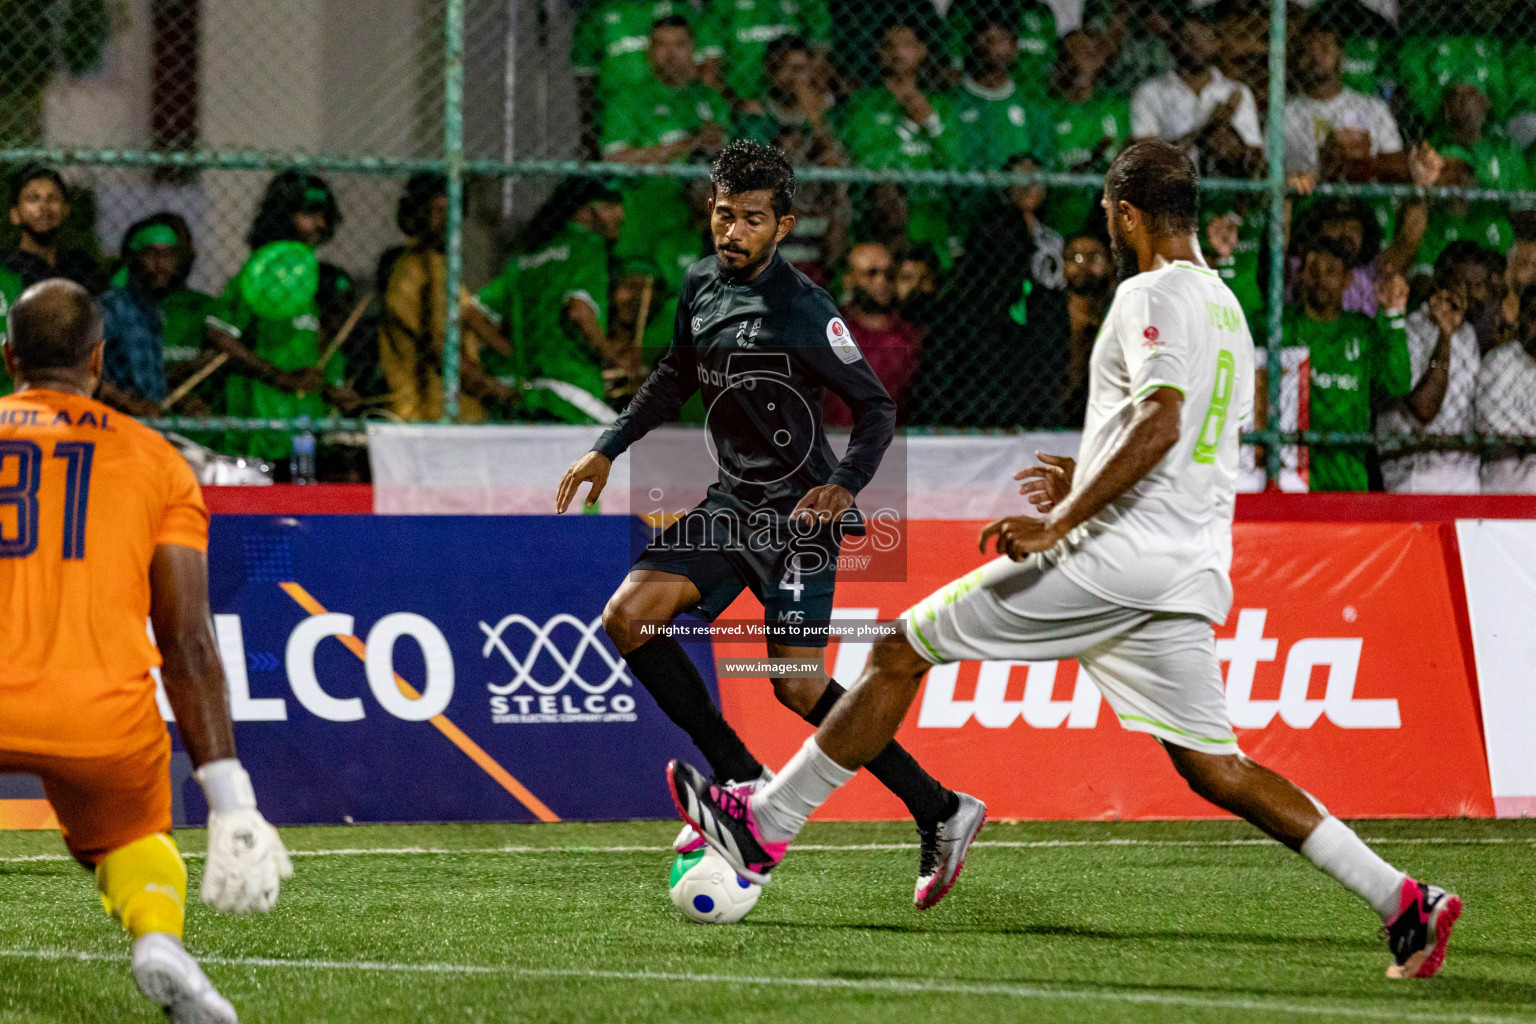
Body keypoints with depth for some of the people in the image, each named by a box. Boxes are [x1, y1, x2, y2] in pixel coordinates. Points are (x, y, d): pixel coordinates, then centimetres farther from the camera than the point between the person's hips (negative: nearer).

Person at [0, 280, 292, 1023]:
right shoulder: (155, 460, 11)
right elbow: (187, 640, 6)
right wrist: (229, 795, 6)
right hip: (108, 715, 1)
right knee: (129, 840, 29)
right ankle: (158, 935, -3)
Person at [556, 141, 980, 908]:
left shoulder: (803, 310, -16)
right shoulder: (701, 285, 5)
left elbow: (876, 408, -14)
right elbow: (676, 376, 22)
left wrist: (843, 486, -30)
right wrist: (607, 451, 17)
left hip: (799, 514, -7)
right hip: (732, 504, 7)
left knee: (798, 688, -10)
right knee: (627, 619, -7)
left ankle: (939, 811, 3)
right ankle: (741, 781, 0)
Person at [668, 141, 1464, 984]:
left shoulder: (1150, 296, -8)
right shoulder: (1227, 308, 20)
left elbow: (1160, 423, -22)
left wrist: (1060, 522, -23)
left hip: (1116, 555, -8)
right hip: (1189, 574, 8)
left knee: (901, 653, 1)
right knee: (1211, 765, 8)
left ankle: (765, 826, 3)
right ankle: (1403, 903, -3)